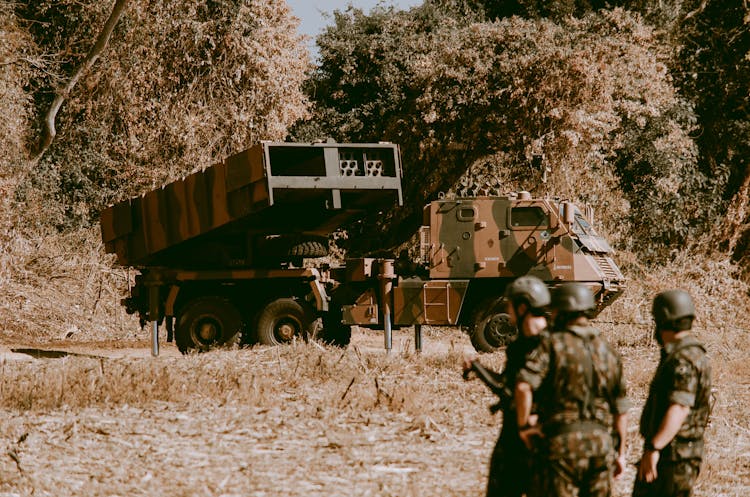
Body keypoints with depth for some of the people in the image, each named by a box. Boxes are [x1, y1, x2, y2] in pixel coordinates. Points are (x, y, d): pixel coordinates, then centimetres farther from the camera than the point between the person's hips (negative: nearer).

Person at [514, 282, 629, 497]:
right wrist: (620, 452, 19)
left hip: (564, 439, -5)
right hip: (601, 439, 5)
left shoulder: (553, 345, -5)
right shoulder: (607, 350, 11)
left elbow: (523, 385, -20)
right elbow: (621, 408, 12)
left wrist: (524, 425, -7)